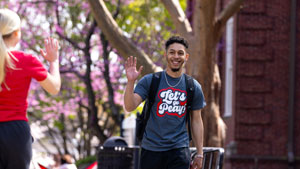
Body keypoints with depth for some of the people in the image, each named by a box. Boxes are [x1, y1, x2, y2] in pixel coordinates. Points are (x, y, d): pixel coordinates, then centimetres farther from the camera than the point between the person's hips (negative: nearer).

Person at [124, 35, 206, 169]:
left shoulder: (193, 87, 7)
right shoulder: (149, 81, 1)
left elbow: (196, 121, 12)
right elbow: (129, 107, -9)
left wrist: (199, 154, 10)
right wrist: (131, 82, -24)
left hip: (179, 149, 1)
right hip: (151, 149, 0)